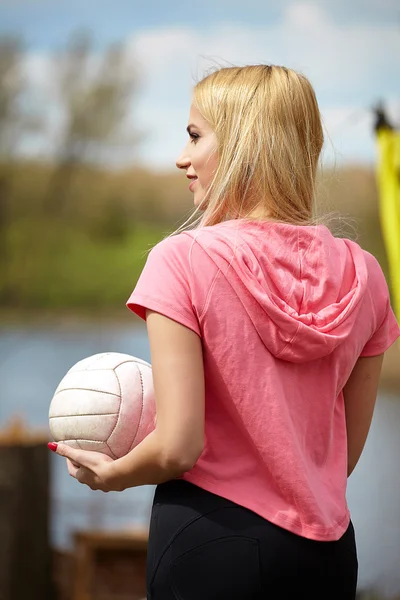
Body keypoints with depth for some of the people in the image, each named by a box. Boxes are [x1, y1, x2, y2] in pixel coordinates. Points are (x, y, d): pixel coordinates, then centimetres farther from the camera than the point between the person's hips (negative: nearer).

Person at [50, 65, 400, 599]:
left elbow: (178, 448, -15)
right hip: (328, 553, 4)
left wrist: (112, 474, 5)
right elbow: (346, 452, 8)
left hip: (209, 540, -4)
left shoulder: (183, 261, -13)